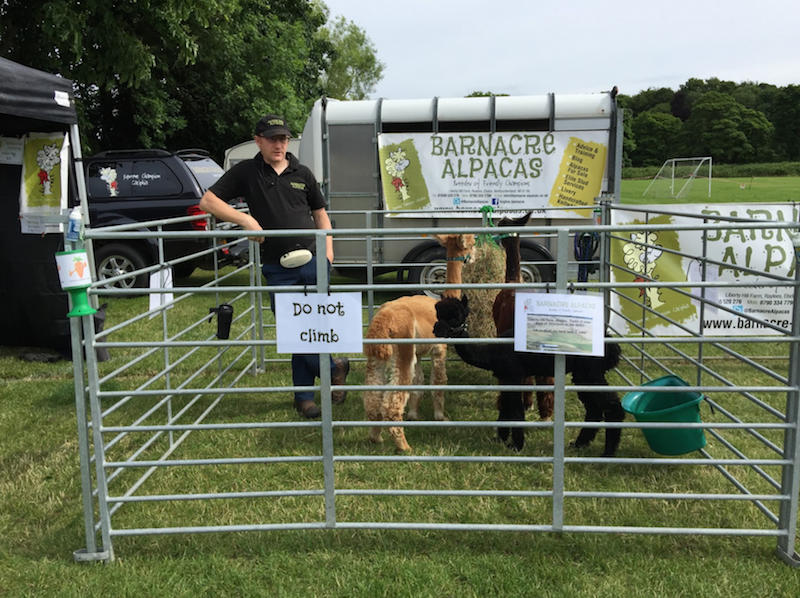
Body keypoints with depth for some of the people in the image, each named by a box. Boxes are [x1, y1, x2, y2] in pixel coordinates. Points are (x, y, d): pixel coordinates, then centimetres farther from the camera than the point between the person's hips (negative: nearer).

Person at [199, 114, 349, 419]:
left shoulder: (302, 173, 10)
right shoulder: (246, 172, 2)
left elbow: (320, 213, 19)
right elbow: (207, 201, -3)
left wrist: (328, 251, 6)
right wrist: (245, 219, -17)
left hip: (312, 262, 2)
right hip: (278, 269, -1)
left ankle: (304, 395, 21)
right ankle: (333, 369, 25)